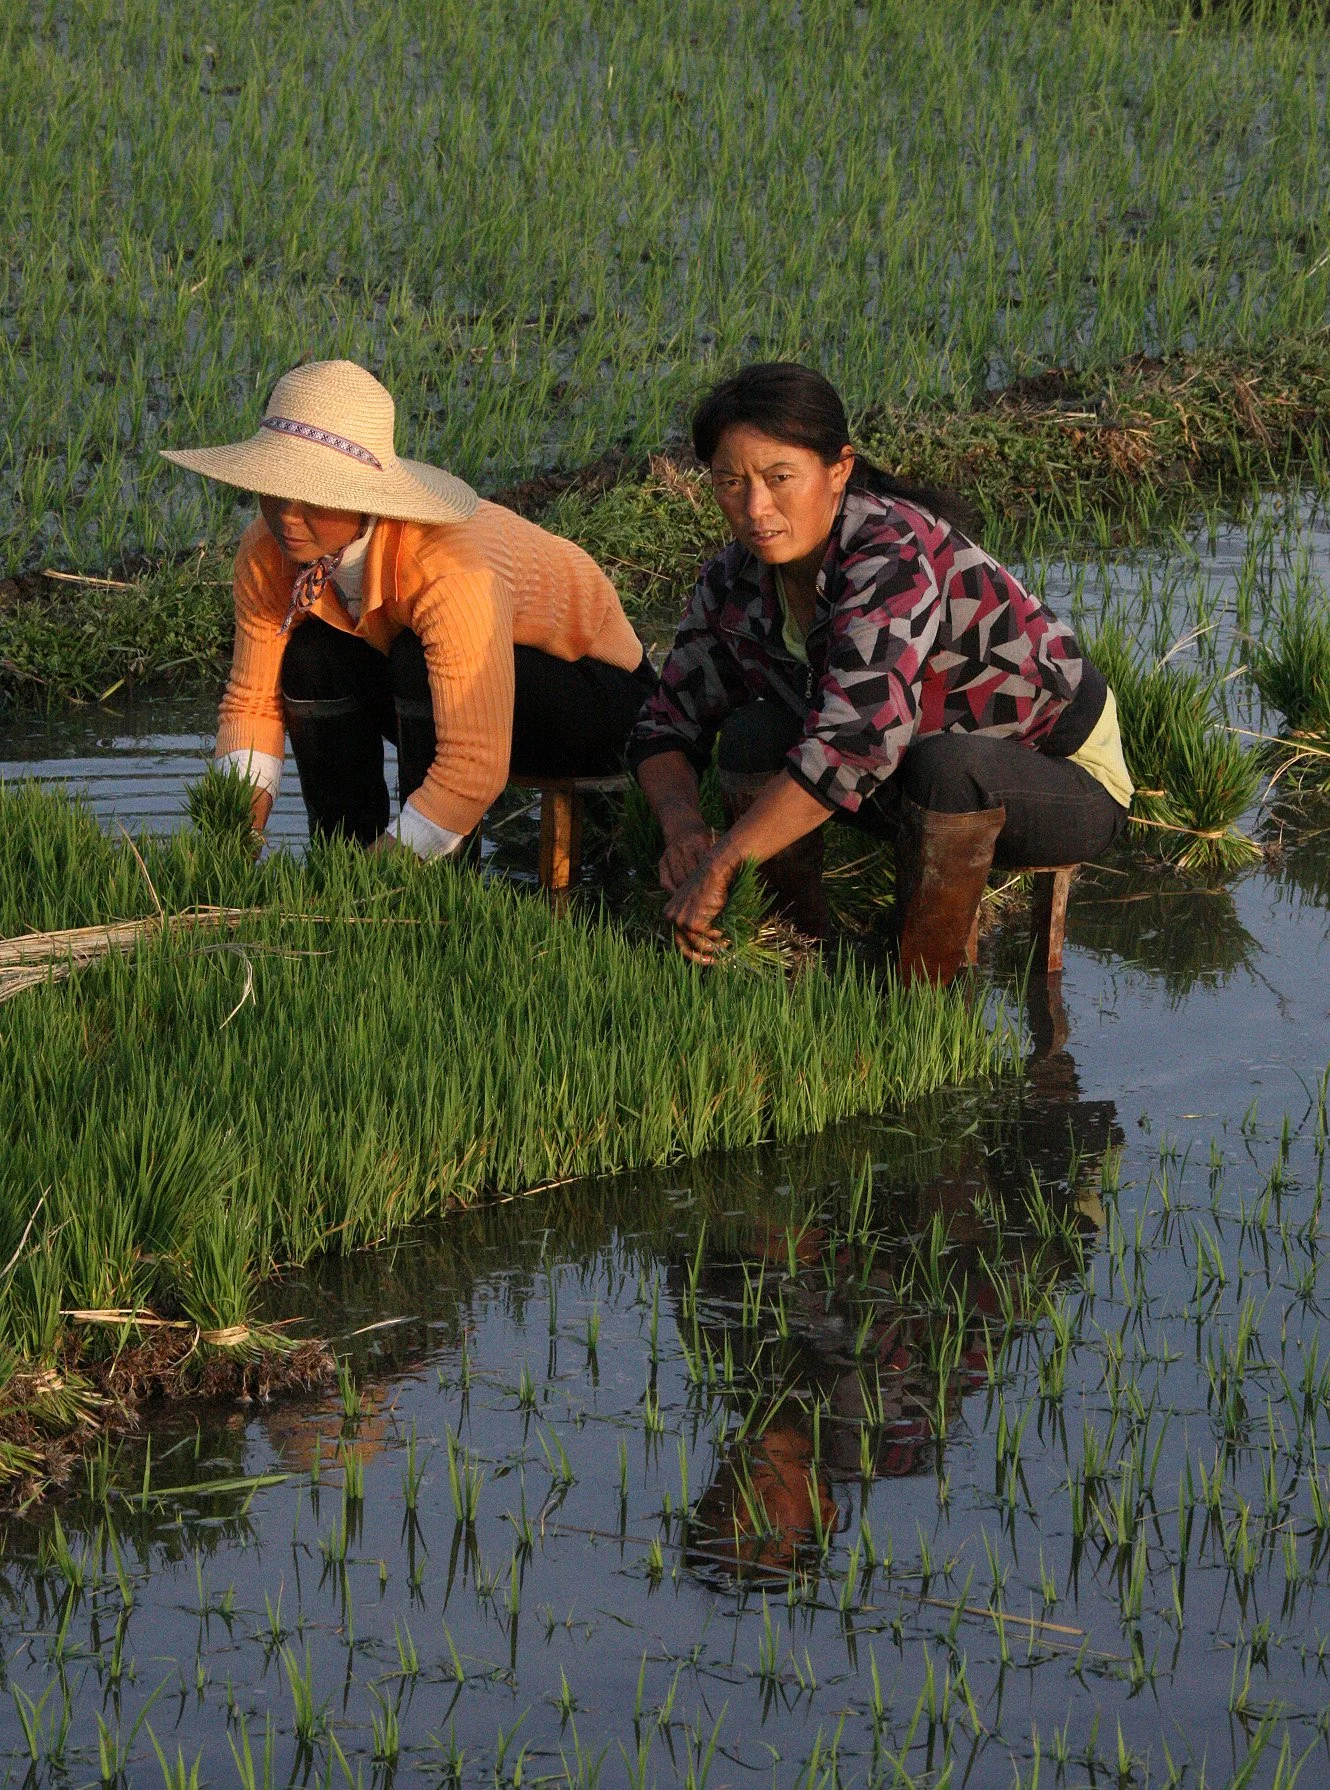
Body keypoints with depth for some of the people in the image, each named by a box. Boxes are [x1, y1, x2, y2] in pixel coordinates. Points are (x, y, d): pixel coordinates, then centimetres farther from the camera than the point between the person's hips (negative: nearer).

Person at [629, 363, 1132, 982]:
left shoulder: (894, 555, -31)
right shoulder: (735, 582, -8)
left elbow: (854, 743, -42)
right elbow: (665, 729, 1)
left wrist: (718, 866, -41)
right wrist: (682, 824, -23)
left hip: (1066, 776, -6)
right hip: (921, 783, 6)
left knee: (948, 767, -37)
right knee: (752, 734, -14)